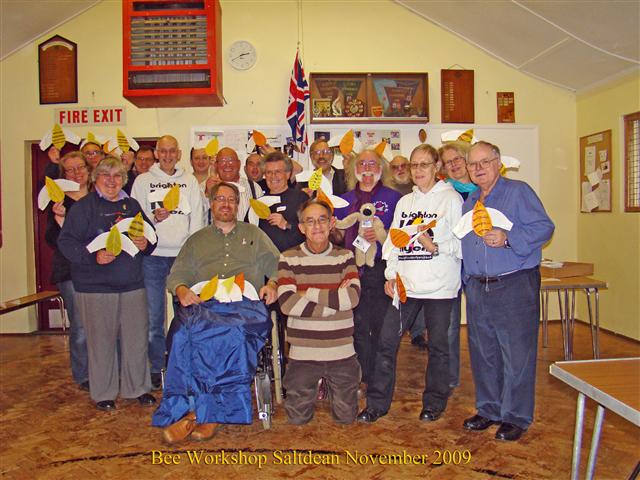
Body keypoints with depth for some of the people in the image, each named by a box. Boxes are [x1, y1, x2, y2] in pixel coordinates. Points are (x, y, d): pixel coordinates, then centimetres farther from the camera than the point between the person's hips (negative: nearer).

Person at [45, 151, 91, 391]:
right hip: (70, 270, -3)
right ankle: (82, 376, 16)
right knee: (80, 325, -1)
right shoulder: (59, 201, -1)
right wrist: (59, 218, -22)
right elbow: (52, 240, -8)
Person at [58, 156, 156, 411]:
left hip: (132, 284, 4)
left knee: (136, 337, 8)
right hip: (96, 287, -4)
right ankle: (103, 393, 20)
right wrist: (94, 256, -23)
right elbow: (66, 242, -9)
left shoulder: (132, 205, 13)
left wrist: (145, 244, -3)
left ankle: (137, 388, 24)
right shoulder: (83, 206, -2)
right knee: (102, 340, 3)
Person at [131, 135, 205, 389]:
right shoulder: (143, 180, 9)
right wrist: (154, 217, -14)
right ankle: (156, 368, 16)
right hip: (153, 256, 0)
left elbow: (197, 218, 7)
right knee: (153, 316, 2)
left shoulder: (190, 181, 11)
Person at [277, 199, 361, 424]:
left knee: (346, 417, 12)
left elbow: (352, 296, -13)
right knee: (297, 418, 9)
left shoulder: (345, 256, 3)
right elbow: (287, 303, -16)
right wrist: (334, 300, -16)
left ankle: (331, 386, 40)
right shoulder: (289, 258, -3)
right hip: (303, 353, -1)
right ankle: (313, 388, 37)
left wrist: (308, 293, -15)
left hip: (341, 352, 1)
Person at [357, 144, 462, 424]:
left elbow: (462, 243, -5)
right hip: (405, 284, 4)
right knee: (387, 341, 2)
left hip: (439, 285, -4)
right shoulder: (404, 202, 15)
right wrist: (391, 274, 3)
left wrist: (436, 247, -20)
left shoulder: (451, 199, -1)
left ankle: (434, 402, 26)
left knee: (437, 344, 8)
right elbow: (393, 241, 13)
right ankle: (377, 402, 14)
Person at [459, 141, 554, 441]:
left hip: (515, 285, -6)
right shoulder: (468, 202, 16)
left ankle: (516, 416, 14)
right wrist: (467, 281, 14)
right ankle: (489, 409, 28)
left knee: (516, 353, 0)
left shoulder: (518, 192, -3)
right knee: (483, 352, 13)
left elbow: (544, 227, -12)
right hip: (477, 287, 7)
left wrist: (508, 239, -23)